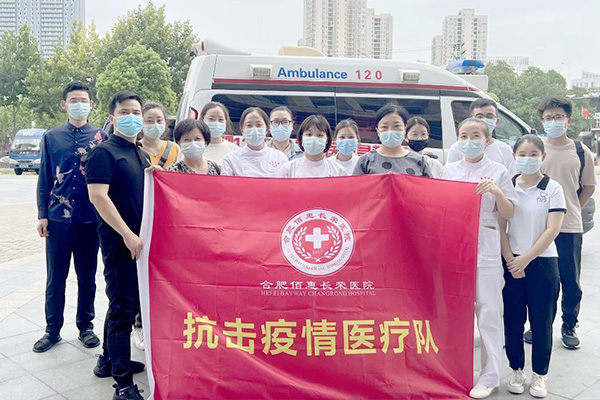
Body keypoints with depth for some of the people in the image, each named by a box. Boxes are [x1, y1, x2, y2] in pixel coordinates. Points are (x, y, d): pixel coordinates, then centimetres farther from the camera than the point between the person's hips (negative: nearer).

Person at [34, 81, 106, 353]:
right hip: (58, 218, 1)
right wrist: (42, 215, 2)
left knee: (87, 276, 9)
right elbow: (45, 177, 7)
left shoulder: (100, 137, 3)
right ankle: (52, 330, 22)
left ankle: (86, 326, 24)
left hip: (90, 218, 0)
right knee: (55, 277, 8)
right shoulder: (51, 137, 6)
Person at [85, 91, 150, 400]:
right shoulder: (104, 152, -8)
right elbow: (98, 195, -18)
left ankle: (110, 359, 34)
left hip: (140, 240, 8)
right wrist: (127, 234, -21)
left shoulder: (141, 155, 16)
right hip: (119, 242, -8)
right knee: (123, 307, -4)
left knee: (127, 303, 17)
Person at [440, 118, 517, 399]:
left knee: (488, 311, 1)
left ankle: (490, 377, 13)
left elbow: (508, 214, -1)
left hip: (485, 249, -3)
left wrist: (497, 192, -18)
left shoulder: (498, 172, 1)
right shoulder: (448, 170, 9)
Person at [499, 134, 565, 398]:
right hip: (511, 263, 2)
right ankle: (517, 370, 23)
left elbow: (552, 230, -9)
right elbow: (500, 226, 1)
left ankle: (539, 375, 21)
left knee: (541, 321, 6)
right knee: (513, 320, 8)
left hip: (542, 262, -1)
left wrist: (526, 258, -13)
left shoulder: (553, 189, -3)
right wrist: (510, 259, -8)